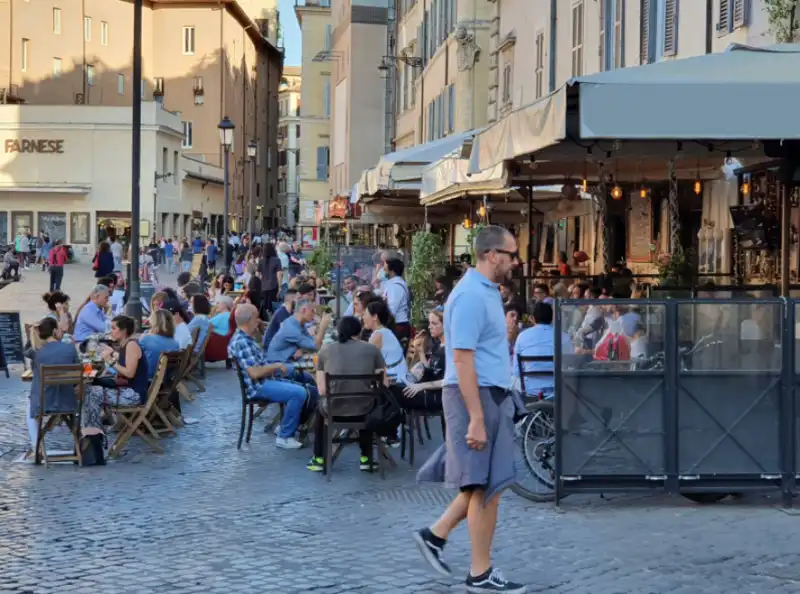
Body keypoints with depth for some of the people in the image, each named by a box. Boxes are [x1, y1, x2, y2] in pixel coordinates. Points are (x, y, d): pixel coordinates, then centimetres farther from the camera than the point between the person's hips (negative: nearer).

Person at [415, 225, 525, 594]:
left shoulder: (487, 291, 14)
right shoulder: (471, 296, -17)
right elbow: (462, 360, -22)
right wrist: (476, 419, -24)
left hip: (491, 396, 10)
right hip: (475, 396, -10)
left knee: (486, 482, 15)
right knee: (487, 485, -3)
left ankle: (435, 535, 23)